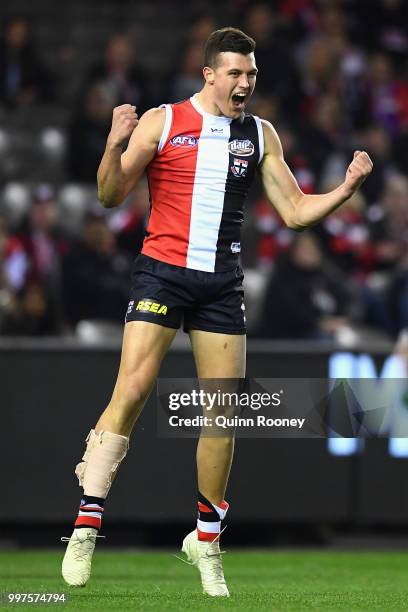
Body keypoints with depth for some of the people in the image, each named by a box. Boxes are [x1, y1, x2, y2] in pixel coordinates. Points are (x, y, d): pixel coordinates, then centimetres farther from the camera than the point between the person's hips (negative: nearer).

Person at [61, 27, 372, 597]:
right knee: (132, 391, -16)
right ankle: (86, 528, -13)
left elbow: (294, 211, 13)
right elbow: (111, 196, -2)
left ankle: (207, 539, 16)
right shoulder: (161, 122, -1)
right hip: (162, 272, -4)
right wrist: (115, 145, -21)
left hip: (222, 282, 4)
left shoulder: (261, 135, 10)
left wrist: (346, 187, -3)